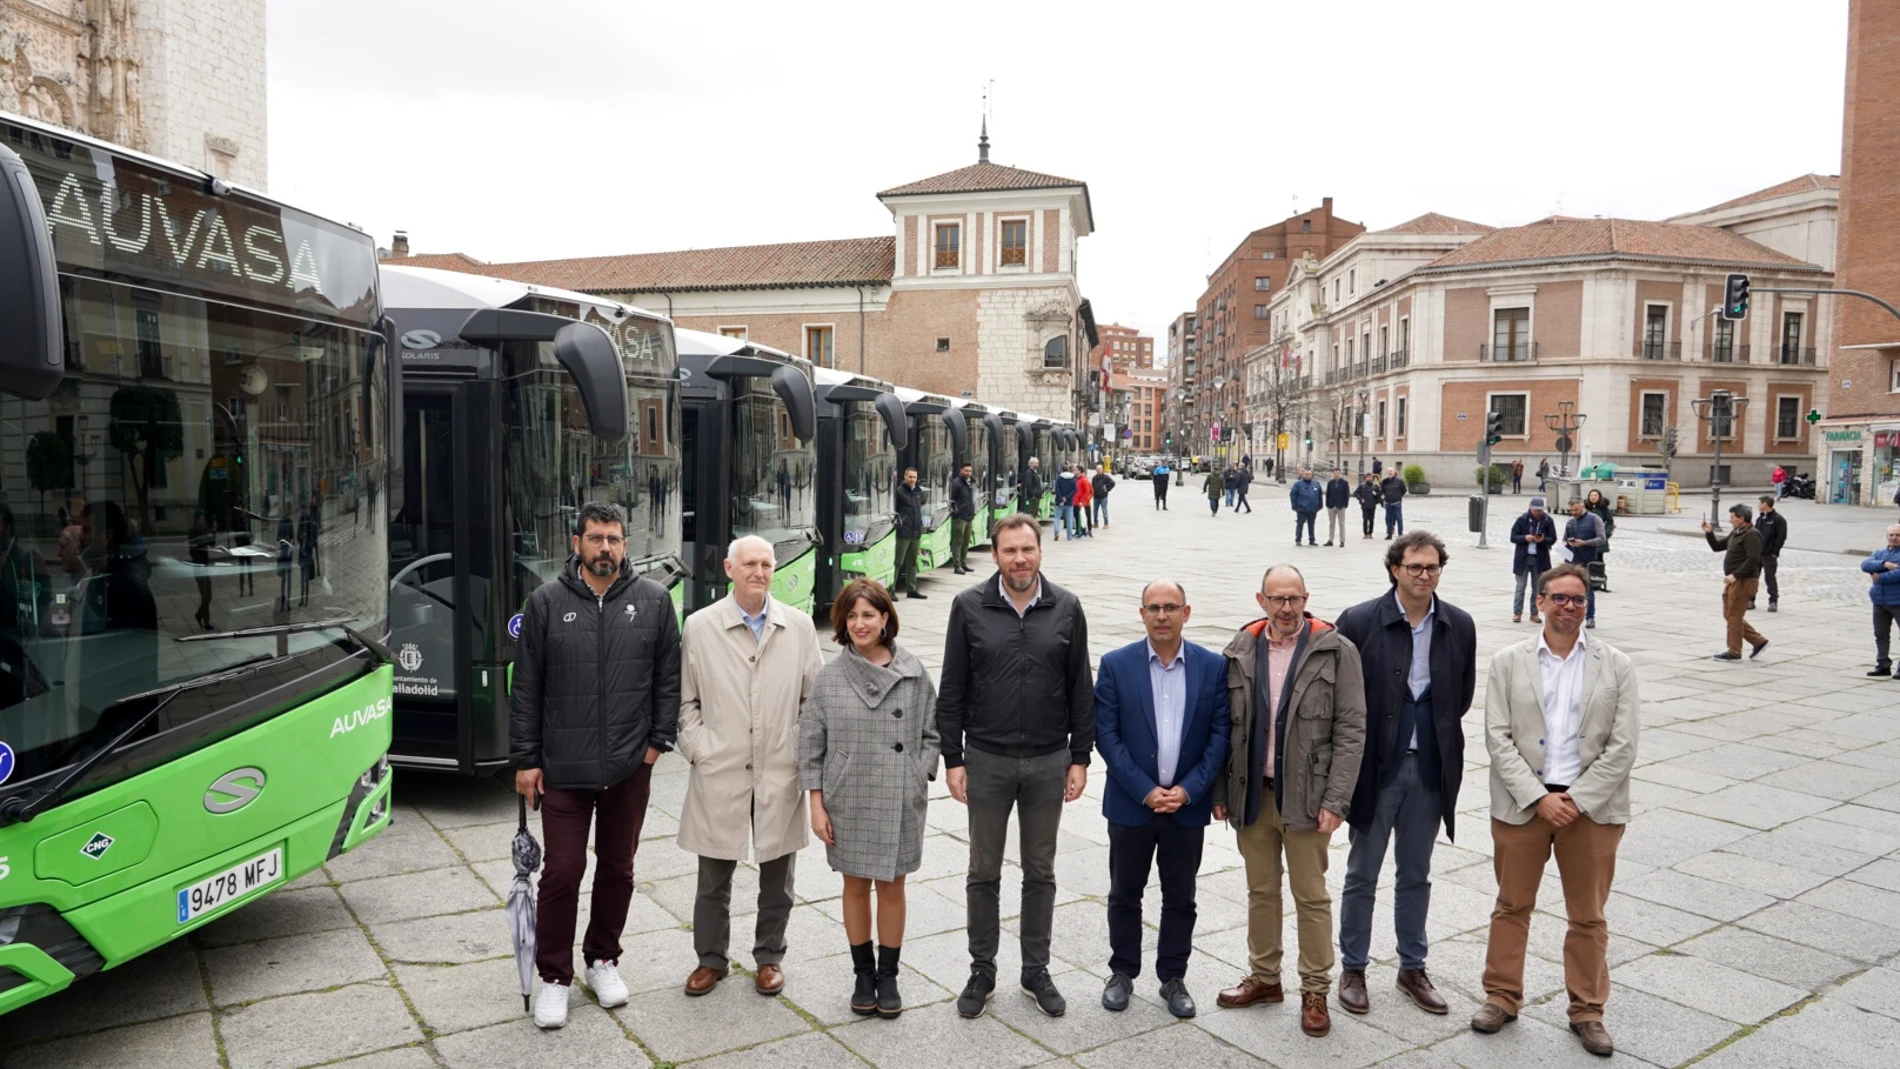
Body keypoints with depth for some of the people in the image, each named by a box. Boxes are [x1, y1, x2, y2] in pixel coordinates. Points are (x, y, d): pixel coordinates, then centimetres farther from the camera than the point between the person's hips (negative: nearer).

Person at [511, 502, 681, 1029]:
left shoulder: (653, 600, 0)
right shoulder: (547, 601, -2)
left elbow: (669, 676, 5)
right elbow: (526, 687, 0)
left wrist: (658, 740, -1)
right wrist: (525, 760, -1)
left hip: (630, 767, 2)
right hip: (563, 768, -1)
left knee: (617, 869, 14)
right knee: (562, 872, 2)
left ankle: (602, 960, 33)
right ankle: (554, 976, 19)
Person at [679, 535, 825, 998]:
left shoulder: (799, 626, 2)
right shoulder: (699, 626, -1)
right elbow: (685, 700, 4)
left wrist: (804, 752, 0)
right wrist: (698, 749, -5)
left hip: (780, 776, 1)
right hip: (719, 774, -1)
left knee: (777, 877, 12)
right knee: (714, 877, 10)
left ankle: (769, 957, 30)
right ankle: (711, 959, 29)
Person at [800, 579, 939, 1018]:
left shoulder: (913, 673, -3)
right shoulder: (830, 677, -3)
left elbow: (931, 733, 5)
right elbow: (811, 744, 0)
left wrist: (919, 777, -6)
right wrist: (817, 805, -3)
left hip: (899, 802, 0)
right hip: (848, 802, 0)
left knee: (892, 885, 10)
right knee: (856, 885, 11)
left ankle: (888, 976, 25)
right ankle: (863, 974, 28)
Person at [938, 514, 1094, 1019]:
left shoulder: (1066, 608, -1)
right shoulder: (970, 607, -5)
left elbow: (1081, 688, 3)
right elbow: (952, 690, -2)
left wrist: (1080, 757, 1)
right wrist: (952, 759, -4)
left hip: (1049, 762, 1)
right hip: (987, 760, -1)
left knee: (1040, 872, 13)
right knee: (984, 872, 10)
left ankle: (1036, 971, 28)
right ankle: (982, 972, 26)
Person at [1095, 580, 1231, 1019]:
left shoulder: (1213, 667, -2)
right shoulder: (1116, 665, -5)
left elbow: (1220, 735, -2)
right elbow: (1106, 734, -7)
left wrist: (1188, 790, -11)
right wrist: (1144, 790, -13)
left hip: (1187, 803, 1)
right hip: (1131, 803, -1)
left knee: (1180, 898, 12)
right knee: (1124, 894, 12)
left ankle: (1173, 978, 27)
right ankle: (1122, 973, 28)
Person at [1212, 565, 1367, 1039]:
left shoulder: (1335, 651, -6)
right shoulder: (1239, 652, 3)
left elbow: (1351, 730, -8)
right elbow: (1226, 728, 7)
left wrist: (1335, 801, -13)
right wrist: (1220, 792, 5)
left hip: (1305, 797, -3)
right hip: (1252, 795, 3)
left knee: (1311, 896, 6)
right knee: (1260, 890, 15)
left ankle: (1315, 991, 20)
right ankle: (1263, 977, 31)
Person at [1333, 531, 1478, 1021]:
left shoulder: (1459, 626, 0)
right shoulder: (1359, 622, -12)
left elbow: (1463, 694, 12)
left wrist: (1437, 732, 8)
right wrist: (1365, 743, -2)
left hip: (1431, 769, 3)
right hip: (1376, 767, -3)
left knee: (1416, 874, 16)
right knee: (1362, 874, 9)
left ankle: (1412, 967, 30)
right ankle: (1353, 968, 23)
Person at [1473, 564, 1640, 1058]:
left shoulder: (1617, 666, 1)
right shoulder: (1508, 662, 0)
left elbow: (1622, 746, -4)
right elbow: (1498, 738, -5)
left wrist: (1577, 800, -11)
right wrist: (1538, 797, -13)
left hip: (1591, 807, 0)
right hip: (1521, 803, 0)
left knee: (1588, 916, 11)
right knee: (1512, 905, 11)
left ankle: (1587, 1011, 27)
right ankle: (1502, 997, 26)